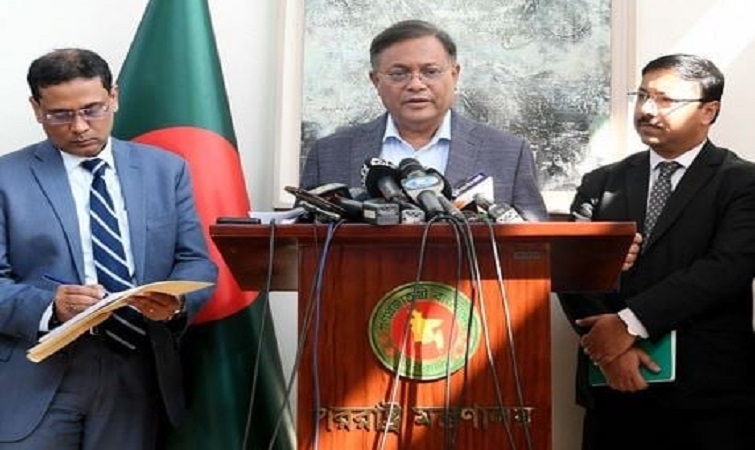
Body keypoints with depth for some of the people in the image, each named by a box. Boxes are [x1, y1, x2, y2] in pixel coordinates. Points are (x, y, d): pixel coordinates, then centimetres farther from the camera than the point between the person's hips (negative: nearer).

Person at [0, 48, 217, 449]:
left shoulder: (166, 170, 8)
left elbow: (196, 261, 7)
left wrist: (177, 301, -15)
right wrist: (49, 306, -22)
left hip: (137, 373, 2)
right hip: (36, 377, -2)